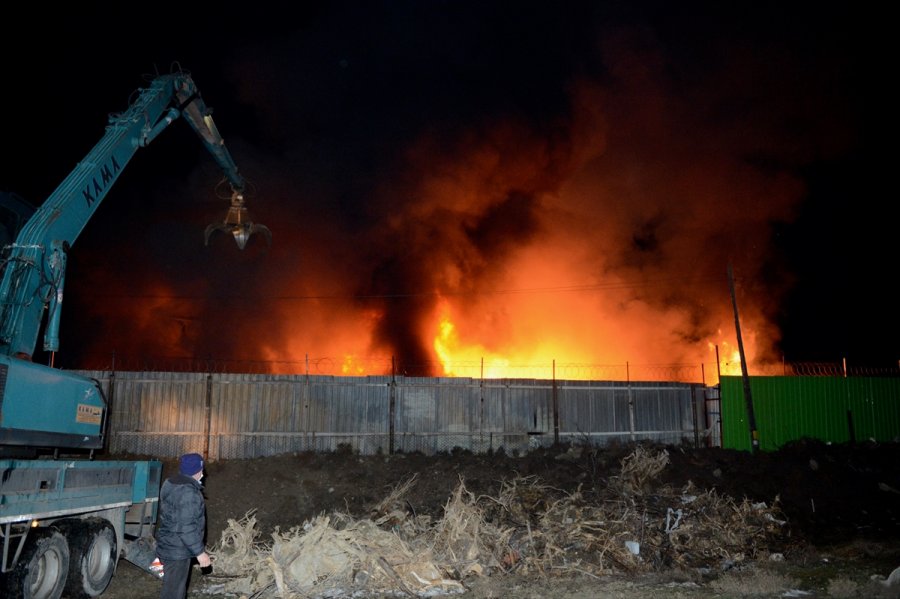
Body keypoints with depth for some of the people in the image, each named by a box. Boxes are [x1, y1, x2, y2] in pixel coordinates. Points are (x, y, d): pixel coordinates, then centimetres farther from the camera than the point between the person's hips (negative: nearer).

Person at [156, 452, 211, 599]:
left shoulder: (172, 483, 6)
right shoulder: (188, 492, -25)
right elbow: (186, 528, -27)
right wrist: (200, 552, -21)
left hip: (170, 547, 10)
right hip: (177, 551, -10)